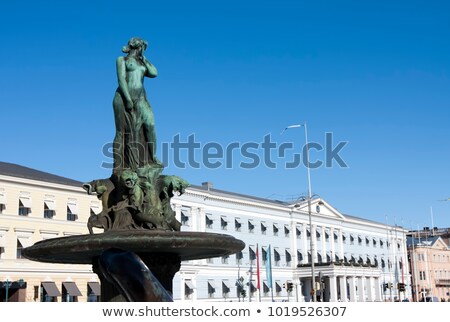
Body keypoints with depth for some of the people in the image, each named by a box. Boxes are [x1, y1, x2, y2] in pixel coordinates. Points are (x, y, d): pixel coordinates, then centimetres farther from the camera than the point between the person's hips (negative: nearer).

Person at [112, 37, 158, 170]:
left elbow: (154, 73, 6)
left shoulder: (142, 64, 23)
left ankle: (152, 159, -8)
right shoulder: (122, 59, 6)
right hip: (124, 98, -6)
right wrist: (128, 99, -18)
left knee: (150, 125, -9)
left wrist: (143, 57, 13)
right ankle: (120, 167, -10)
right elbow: (121, 79, -7)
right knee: (123, 131, -8)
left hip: (141, 100, 6)